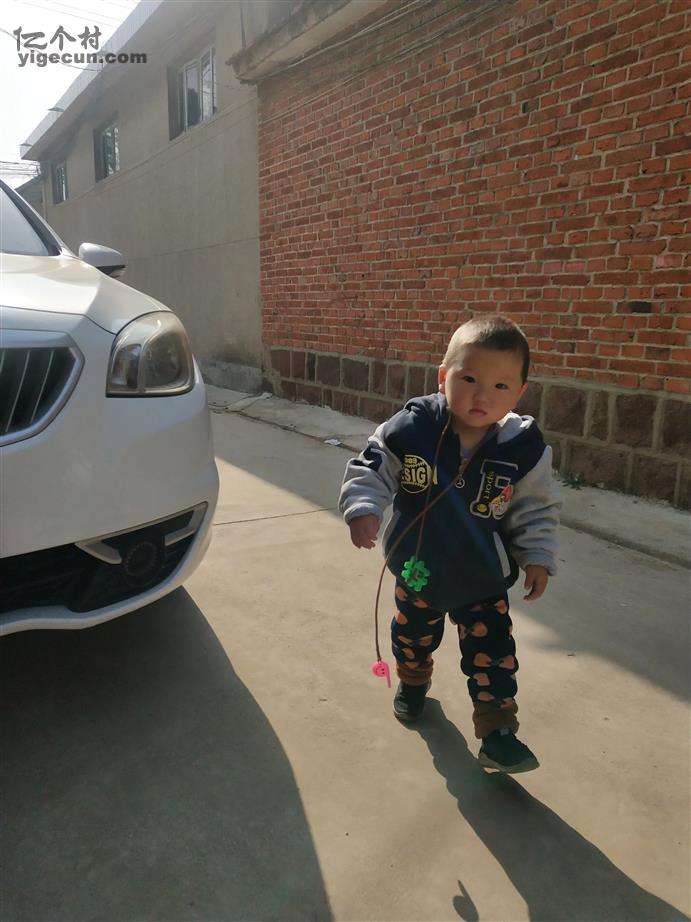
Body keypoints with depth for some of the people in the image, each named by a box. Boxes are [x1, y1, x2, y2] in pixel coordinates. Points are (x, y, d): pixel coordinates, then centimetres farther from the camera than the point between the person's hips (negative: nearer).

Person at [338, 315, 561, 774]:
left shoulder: (524, 447, -19)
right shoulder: (410, 429, -23)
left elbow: (537, 509, -6)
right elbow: (370, 470, -14)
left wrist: (538, 557, -11)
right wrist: (363, 509, -29)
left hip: (485, 579, -1)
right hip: (418, 569, 2)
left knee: (493, 655, 5)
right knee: (413, 636, 25)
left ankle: (498, 733, 26)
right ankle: (413, 683, 57)